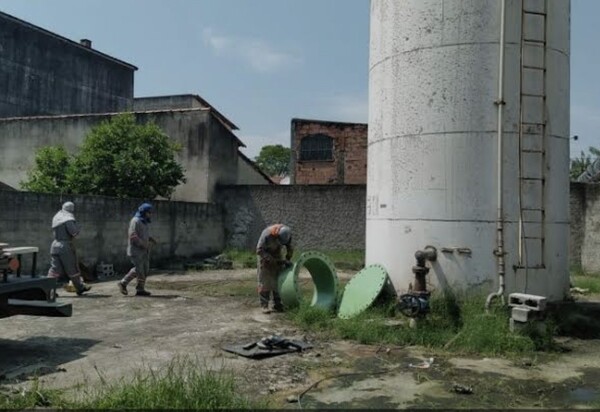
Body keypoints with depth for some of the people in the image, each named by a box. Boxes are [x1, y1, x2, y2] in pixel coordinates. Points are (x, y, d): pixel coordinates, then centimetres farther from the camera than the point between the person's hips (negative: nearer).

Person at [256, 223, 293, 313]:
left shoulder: (286, 233, -20)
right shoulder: (267, 234, -34)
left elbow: (290, 248, -3)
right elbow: (259, 250, -28)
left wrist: (287, 260, -13)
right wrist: (273, 261, -30)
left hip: (277, 256, 4)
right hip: (265, 257, -4)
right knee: (265, 282, -8)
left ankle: (277, 305, 5)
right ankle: (264, 306, -3)